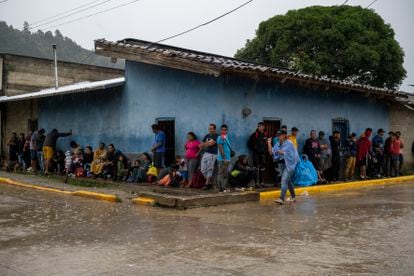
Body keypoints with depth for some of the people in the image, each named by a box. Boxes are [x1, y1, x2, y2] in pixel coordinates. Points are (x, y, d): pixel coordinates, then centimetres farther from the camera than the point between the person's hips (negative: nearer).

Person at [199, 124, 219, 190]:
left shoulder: (216, 136, -4)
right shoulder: (207, 136, 17)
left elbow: (211, 143, -15)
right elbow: (202, 144, 19)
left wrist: (203, 144, -3)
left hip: (212, 155, -7)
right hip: (205, 154, 7)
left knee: (209, 170, -5)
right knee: (203, 170, 4)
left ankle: (207, 184, 3)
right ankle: (209, 182, 17)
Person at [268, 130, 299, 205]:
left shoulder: (289, 144, -9)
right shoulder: (278, 144, 8)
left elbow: (289, 154, -12)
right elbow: (271, 153, 2)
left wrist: (280, 152, -10)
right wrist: (269, 144, -5)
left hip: (289, 165, -7)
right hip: (282, 164, 7)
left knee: (284, 181, -16)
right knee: (288, 181, 16)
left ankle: (282, 199, -22)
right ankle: (293, 197, 30)